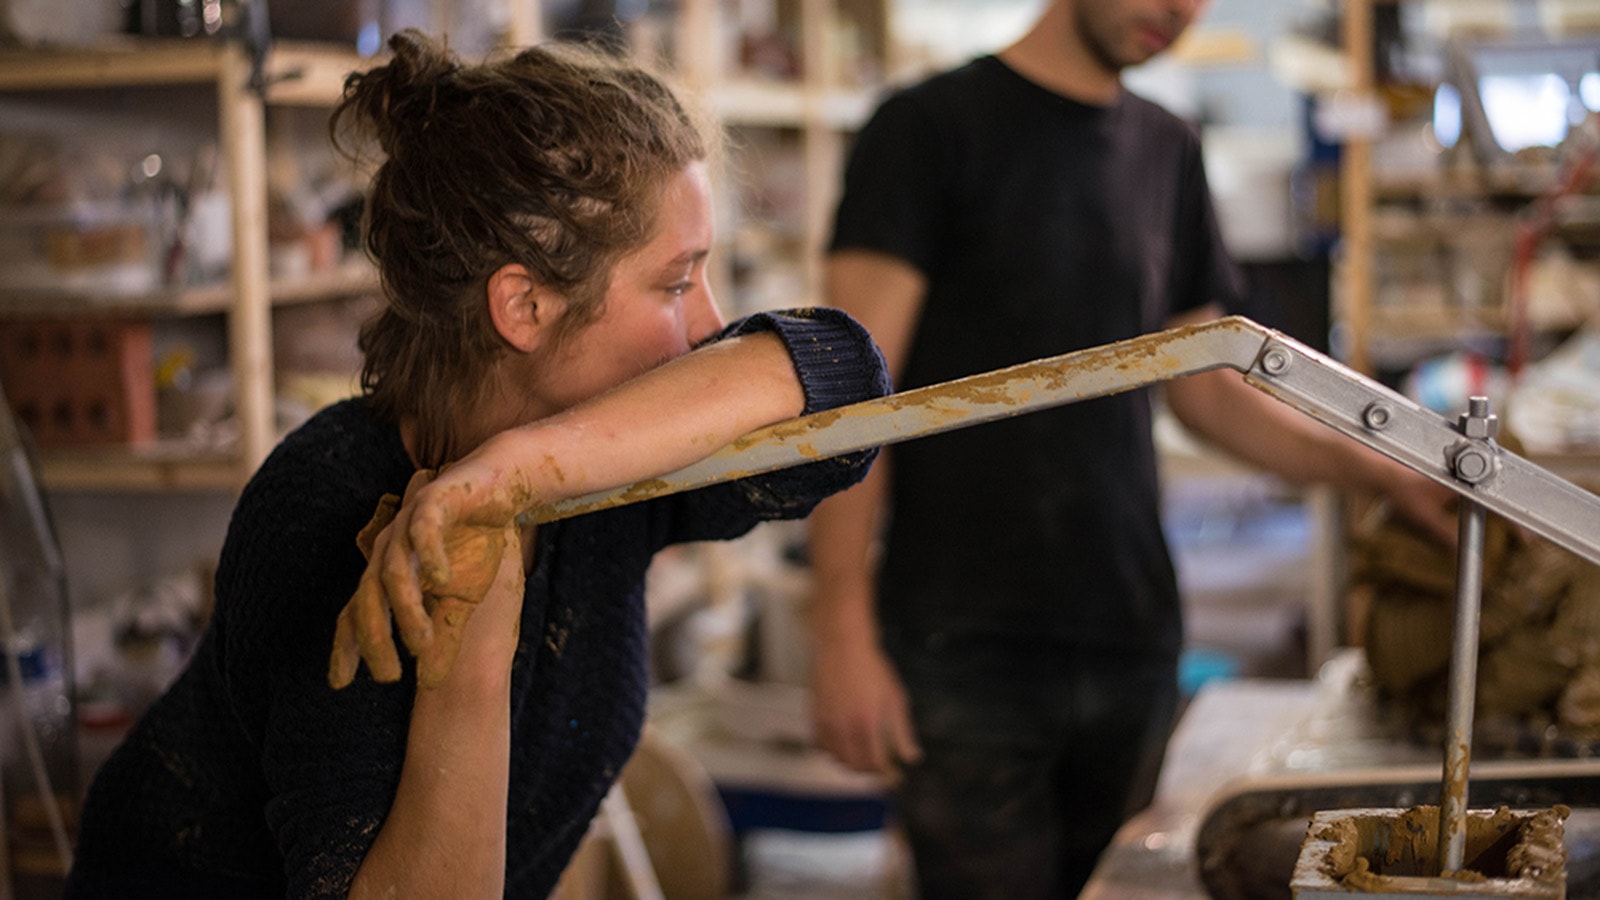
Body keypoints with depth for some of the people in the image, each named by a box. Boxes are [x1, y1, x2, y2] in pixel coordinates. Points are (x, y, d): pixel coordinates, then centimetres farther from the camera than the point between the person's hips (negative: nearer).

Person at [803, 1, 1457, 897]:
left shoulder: (1168, 150, 13)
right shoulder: (932, 126, -4)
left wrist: (1386, 472, 5)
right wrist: (843, 629, -18)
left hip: (1131, 639, 5)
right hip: (966, 647, -5)